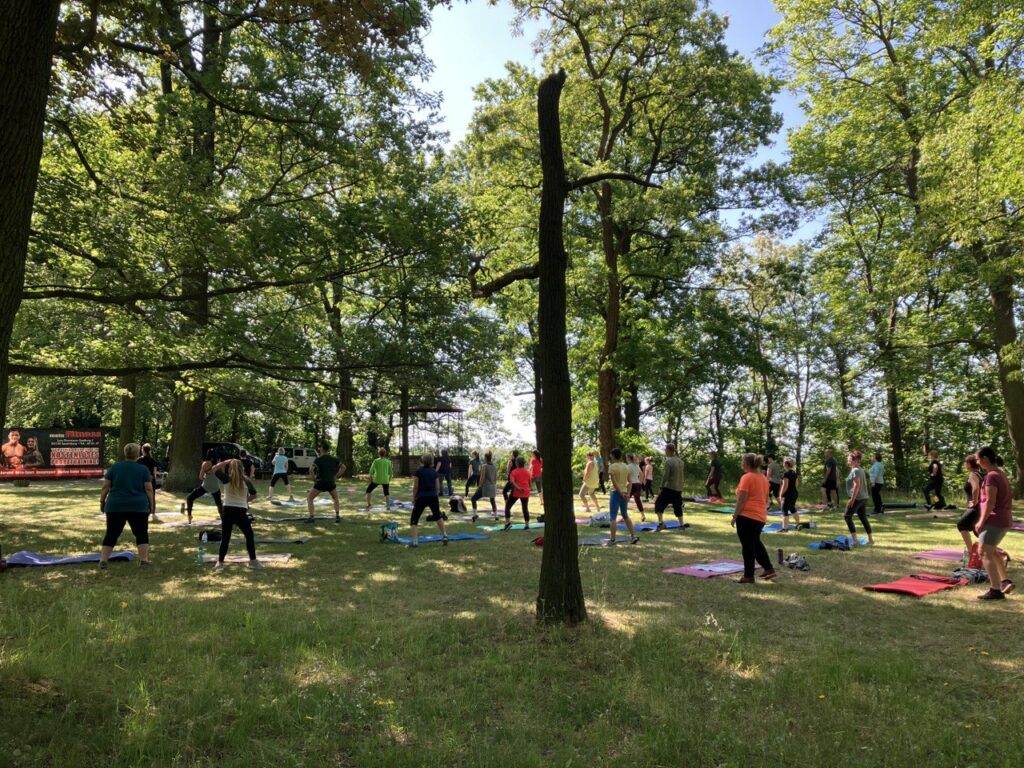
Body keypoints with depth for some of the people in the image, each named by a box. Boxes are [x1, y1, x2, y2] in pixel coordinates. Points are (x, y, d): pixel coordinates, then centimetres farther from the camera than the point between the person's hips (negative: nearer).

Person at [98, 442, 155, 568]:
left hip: (116, 506, 2)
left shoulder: (114, 467, 4)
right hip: (138, 507, -2)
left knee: (111, 534, 10)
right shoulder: (143, 469, 0)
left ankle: (103, 561, 5)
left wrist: (102, 502, 12)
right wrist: (151, 505, 5)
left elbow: (105, 487, 2)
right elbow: (149, 489, -3)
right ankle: (144, 561, 0)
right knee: (141, 534, 6)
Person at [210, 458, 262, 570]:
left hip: (227, 511, 1)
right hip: (241, 512, -1)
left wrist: (226, 462, 7)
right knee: (249, 536, 13)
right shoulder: (246, 480, -2)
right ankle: (253, 561, 14)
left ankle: (220, 563, 9)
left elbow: (215, 468, 9)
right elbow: (254, 495, 6)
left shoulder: (226, 479, -4)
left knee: (225, 538, 9)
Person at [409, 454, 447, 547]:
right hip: (433, 497, 4)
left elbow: (415, 487, -4)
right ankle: (444, 536, 24)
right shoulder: (434, 472, 6)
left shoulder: (418, 472, -4)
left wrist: (414, 499, 6)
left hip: (421, 498, -4)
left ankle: (415, 541, -8)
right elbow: (438, 488, 6)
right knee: (438, 516, 27)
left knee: (414, 519, 4)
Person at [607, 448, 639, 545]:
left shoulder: (612, 467, -10)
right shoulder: (626, 466, 9)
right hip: (624, 493, 6)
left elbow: (614, 482, -17)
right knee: (625, 516, 19)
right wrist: (628, 493, 2)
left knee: (613, 517, -1)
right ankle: (633, 536, 15)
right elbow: (629, 482, 6)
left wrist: (621, 493, -14)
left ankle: (612, 539, -1)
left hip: (616, 493, -6)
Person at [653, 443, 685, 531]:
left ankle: (661, 522, -14)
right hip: (678, 488, 7)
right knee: (677, 506, 16)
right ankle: (682, 524, 19)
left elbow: (665, 476, -17)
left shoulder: (668, 461, -14)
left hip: (669, 488, -7)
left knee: (659, 503, -3)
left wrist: (661, 488, -11)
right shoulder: (680, 461, 10)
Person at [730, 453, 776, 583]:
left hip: (746, 516, -8)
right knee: (756, 542, 24)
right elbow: (766, 499, 19)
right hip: (761, 517, 8)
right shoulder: (764, 478, 12)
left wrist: (734, 516, -11)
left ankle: (748, 576, 7)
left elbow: (741, 500, -17)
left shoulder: (746, 478, -14)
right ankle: (769, 569, 24)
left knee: (748, 546, 0)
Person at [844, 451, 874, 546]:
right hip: (863, 498, 9)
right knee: (863, 518, 14)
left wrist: (852, 499, -22)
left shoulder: (855, 471, -14)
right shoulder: (861, 470, 14)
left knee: (847, 517, -2)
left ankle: (854, 539, -6)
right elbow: (865, 484, 19)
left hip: (856, 498, -9)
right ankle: (870, 539, 18)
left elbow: (857, 485, -21)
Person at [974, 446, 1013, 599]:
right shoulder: (1001, 474, 12)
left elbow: (990, 502, -20)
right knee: (992, 551, 25)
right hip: (1005, 520, 10)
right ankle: (1005, 581, 24)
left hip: (994, 520, -10)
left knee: (986, 553, -6)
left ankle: (996, 590, -5)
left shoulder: (991, 476, -16)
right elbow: (1007, 500, 17)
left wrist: (982, 522, -13)